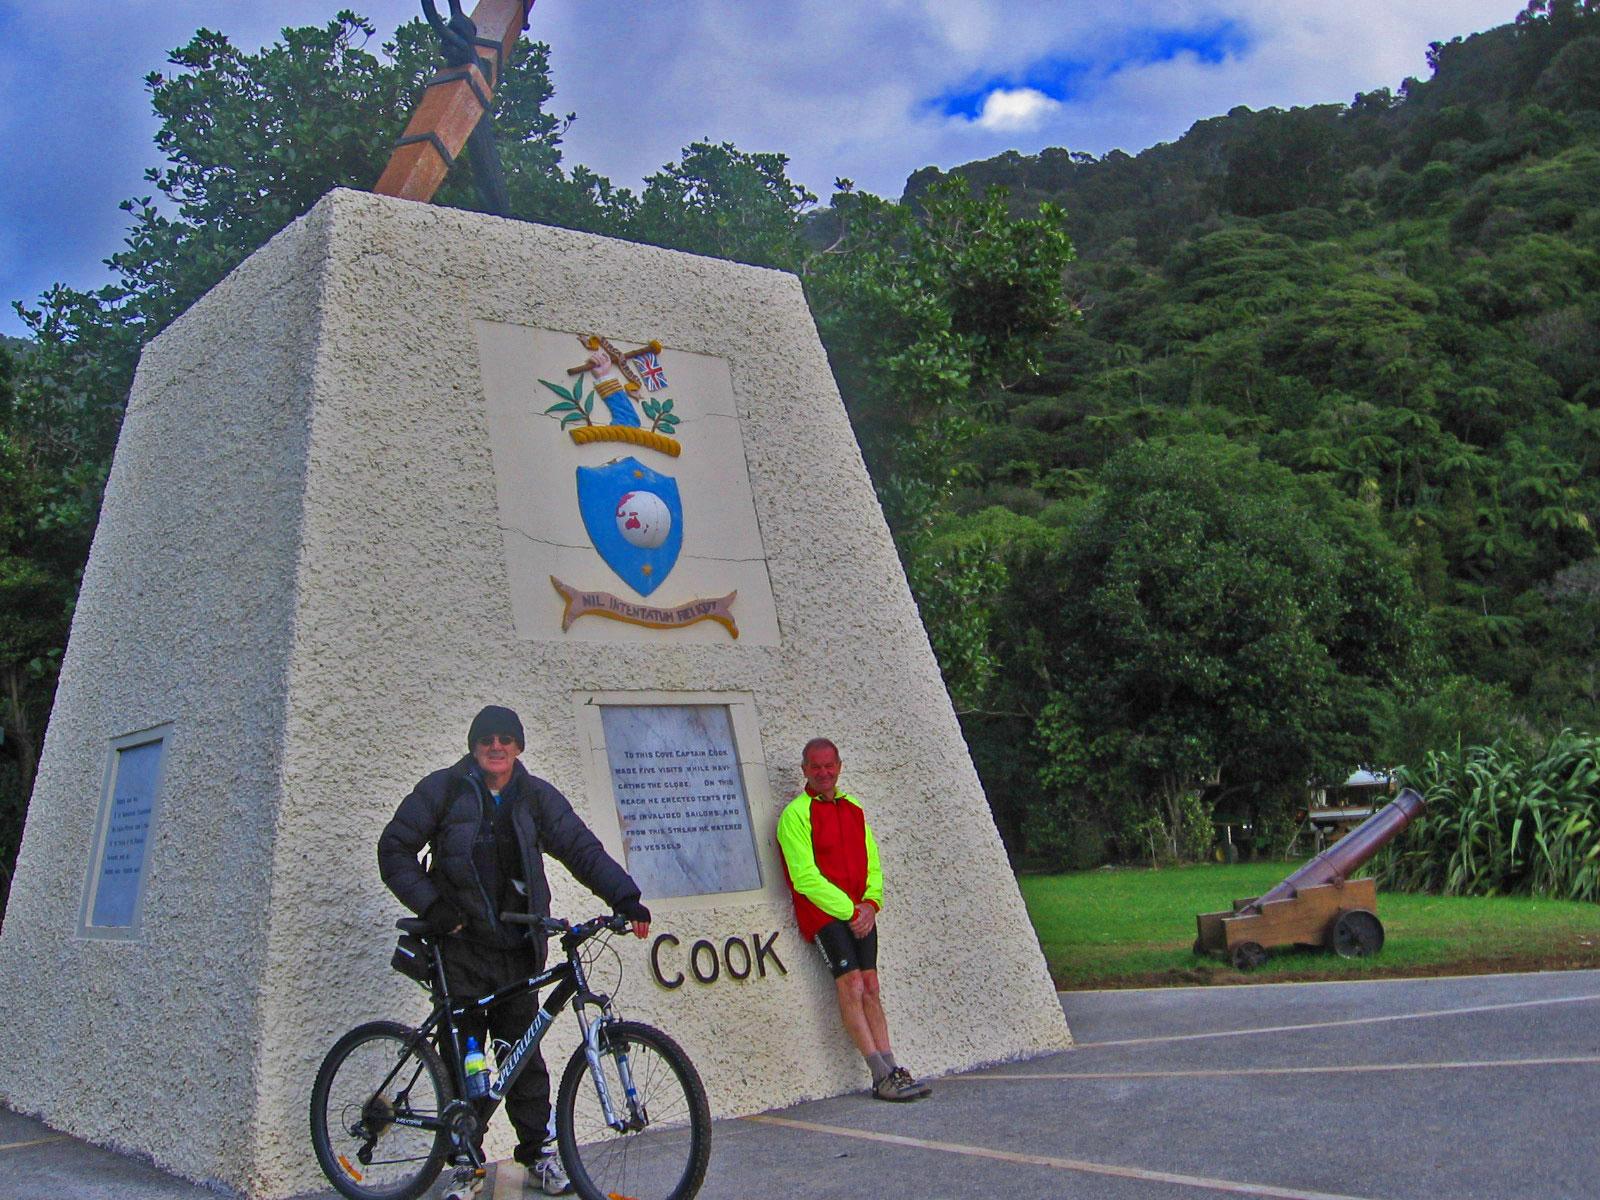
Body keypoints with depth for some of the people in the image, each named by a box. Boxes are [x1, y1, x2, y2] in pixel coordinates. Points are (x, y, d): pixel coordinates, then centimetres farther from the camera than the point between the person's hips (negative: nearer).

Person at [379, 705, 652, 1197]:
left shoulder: (536, 797, 6)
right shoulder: (444, 789, 0)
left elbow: (581, 847, 1)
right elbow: (395, 848, 1)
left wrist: (625, 898, -11)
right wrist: (432, 906, -9)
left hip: (517, 949, 2)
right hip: (461, 946, -1)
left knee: (525, 1053, 3)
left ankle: (538, 1154, 16)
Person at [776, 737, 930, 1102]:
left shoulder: (853, 809, 15)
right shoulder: (796, 813, -5)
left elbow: (872, 864, 17)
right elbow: (805, 877, -12)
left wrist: (870, 903, -2)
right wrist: (849, 910, -12)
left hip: (860, 912, 6)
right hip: (822, 912, -6)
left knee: (870, 988, 2)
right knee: (851, 984, -14)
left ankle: (892, 1070, 2)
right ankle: (882, 1075, -13)